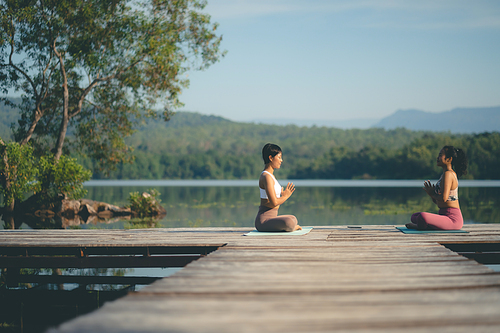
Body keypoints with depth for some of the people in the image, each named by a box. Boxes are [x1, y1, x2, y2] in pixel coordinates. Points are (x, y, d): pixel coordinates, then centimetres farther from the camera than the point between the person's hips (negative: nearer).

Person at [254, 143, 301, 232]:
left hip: (271, 217, 11)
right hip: (263, 220, -11)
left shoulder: (270, 175, 15)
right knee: (289, 223, -35)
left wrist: (283, 195, 7)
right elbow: (274, 202, -23)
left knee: (293, 219, 33)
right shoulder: (266, 177, -17)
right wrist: (285, 196, -6)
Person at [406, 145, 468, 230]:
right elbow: (437, 201, 20)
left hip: (453, 219, -11)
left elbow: (443, 198, -27)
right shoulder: (446, 174, 18)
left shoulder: (448, 174, -13)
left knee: (422, 217, -35)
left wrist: (432, 193, -7)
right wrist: (431, 192, 1)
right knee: (414, 216, 23)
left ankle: (420, 226, -4)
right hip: (444, 215, 11)